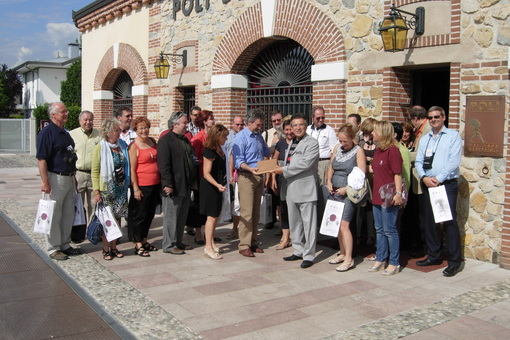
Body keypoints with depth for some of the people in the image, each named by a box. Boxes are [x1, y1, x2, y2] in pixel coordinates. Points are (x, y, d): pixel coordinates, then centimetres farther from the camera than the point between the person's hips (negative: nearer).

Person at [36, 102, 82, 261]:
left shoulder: (65, 133, 14)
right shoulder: (47, 132, -13)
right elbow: (41, 159, -18)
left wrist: (73, 176, 19)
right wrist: (44, 181, -23)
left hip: (69, 178, 9)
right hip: (55, 179, -9)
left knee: (68, 214, 14)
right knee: (54, 215, 0)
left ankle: (65, 244, 26)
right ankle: (53, 248, 10)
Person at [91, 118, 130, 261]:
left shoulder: (123, 146, 6)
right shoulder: (100, 148, -7)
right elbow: (95, 171, -7)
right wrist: (96, 191, -12)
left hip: (121, 188, 4)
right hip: (106, 189, -4)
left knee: (117, 217, 9)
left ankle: (114, 247, 20)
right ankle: (106, 249, 13)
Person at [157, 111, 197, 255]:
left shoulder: (185, 140, 17)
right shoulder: (166, 140, -11)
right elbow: (163, 164, -17)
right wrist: (167, 184, -22)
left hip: (186, 186, 9)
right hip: (173, 187, -9)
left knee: (182, 216, 15)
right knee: (171, 216, 0)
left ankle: (178, 242, 26)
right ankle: (169, 245, 9)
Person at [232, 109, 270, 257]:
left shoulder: (259, 136, 14)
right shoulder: (241, 137, -10)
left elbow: (265, 152, 28)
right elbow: (238, 161, -17)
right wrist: (250, 169, -31)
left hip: (259, 177, 8)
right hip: (246, 177, -8)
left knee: (256, 213, 11)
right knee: (247, 213, -9)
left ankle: (253, 242, 19)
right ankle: (244, 246, -2)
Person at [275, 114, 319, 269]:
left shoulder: (312, 142, -7)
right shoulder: (291, 143, 19)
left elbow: (305, 163, -19)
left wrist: (284, 170, -15)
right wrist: (279, 170, 5)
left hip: (305, 188, -8)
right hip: (291, 189, 8)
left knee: (308, 223, -2)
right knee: (294, 223, 15)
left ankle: (308, 255, 4)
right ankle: (298, 251, 26)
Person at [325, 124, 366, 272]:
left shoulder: (358, 151, -7)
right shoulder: (337, 148, 11)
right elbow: (331, 167, 18)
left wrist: (347, 188, -17)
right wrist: (329, 181, 1)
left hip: (349, 193, -6)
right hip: (335, 191, 6)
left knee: (344, 225, -11)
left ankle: (349, 259, -5)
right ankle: (342, 254, 22)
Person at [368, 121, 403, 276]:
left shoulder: (392, 150, -14)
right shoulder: (378, 150, 13)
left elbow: (397, 174, -17)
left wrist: (398, 193, -21)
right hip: (377, 196, 9)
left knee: (389, 230, -1)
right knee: (379, 229, 16)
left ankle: (394, 263, 10)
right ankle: (380, 259, 27)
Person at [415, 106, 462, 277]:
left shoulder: (453, 136, 1)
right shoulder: (424, 139, 16)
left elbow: (454, 161, -9)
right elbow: (418, 161, 10)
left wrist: (438, 178, -14)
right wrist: (424, 177, -8)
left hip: (447, 184, -5)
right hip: (427, 185, 6)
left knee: (449, 222, -8)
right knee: (430, 221, 10)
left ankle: (454, 261, -1)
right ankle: (434, 256, 22)